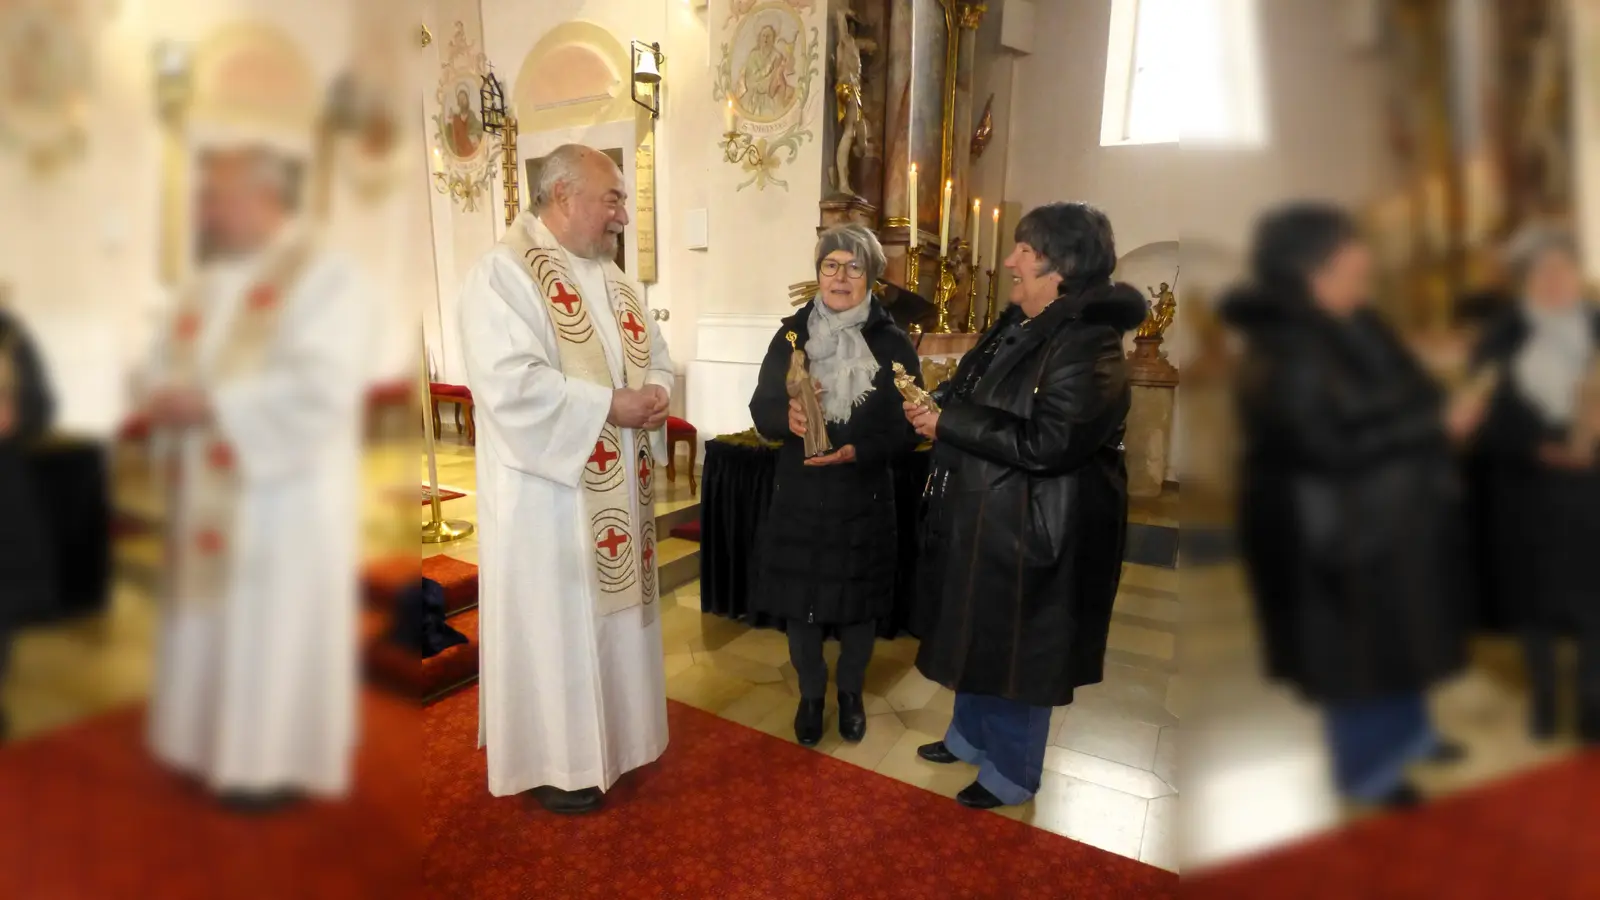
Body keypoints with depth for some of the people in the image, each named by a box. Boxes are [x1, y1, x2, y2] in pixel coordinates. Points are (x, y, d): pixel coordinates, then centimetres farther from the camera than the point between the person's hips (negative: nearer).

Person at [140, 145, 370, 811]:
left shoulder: (324, 278, -13)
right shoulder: (213, 281, 14)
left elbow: (321, 392, -24)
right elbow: (169, 361, 17)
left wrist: (212, 405, -21)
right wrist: (168, 399, -5)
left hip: (283, 499, -8)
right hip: (207, 493, 8)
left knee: (275, 632, 2)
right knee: (212, 622, 17)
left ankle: (277, 761, 18)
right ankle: (216, 742, 33)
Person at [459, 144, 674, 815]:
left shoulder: (612, 278, 13)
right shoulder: (504, 272, -13)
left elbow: (656, 357, 16)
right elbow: (508, 384, -25)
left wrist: (655, 395, -7)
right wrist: (610, 404, -22)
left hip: (618, 487, 8)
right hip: (548, 490, -8)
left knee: (613, 608, 17)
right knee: (553, 622, 5)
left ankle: (612, 732, 36)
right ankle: (552, 760, 22)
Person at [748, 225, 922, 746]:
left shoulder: (893, 343, -6)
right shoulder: (792, 334, 0)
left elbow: (907, 427, -7)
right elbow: (761, 409, -1)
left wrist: (857, 452, -23)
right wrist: (787, 419, -24)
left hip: (865, 500, -1)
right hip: (799, 496, 1)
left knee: (860, 603, 13)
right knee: (799, 602, 11)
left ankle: (851, 693, 37)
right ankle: (810, 694, 34)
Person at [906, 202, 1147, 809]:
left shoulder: (1087, 344, -22)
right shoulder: (1020, 325, 7)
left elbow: (1047, 443, -30)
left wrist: (949, 422, -24)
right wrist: (935, 405, -3)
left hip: (1030, 529, -9)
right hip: (983, 515, 9)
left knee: (1016, 648, 7)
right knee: (976, 635, 22)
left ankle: (1010, 773, 28)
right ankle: (971, 736, 44)